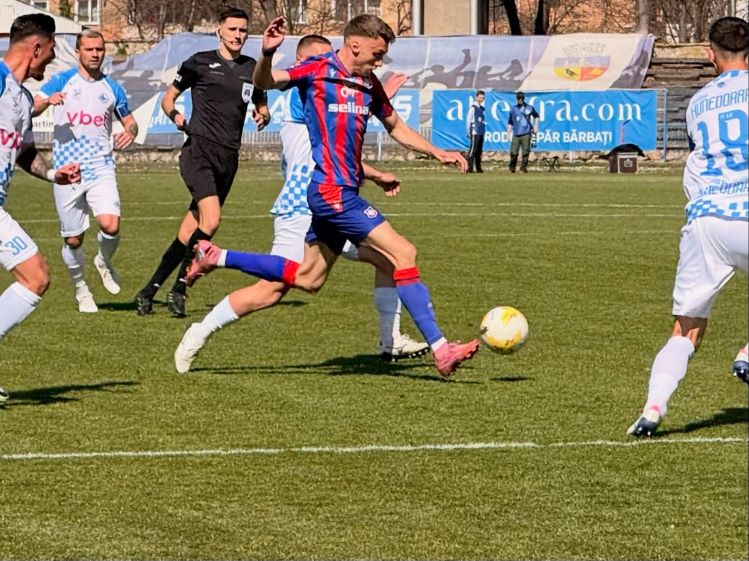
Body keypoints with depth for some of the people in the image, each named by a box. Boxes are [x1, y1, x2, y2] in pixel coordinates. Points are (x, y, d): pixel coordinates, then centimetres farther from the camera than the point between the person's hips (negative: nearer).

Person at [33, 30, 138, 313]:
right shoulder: (62, 81, 3)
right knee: (73, 239, 3)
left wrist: (130, 132, -3)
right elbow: (31, 108, -5)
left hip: (100, 167, 1)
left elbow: (129, 121, 21)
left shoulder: (111, 88, 10)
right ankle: (80, 289, 27)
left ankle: (104, 262, 12)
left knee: (111, 226, -20)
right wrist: (47, 101, -28)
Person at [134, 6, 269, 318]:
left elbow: (262, 106, 26)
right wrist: (175, 115, -13)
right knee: (211, 220, -23)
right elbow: (168, 97, 9)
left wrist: (262, 115, 2)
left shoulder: (252, 69, 12)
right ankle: (178, 289, -12)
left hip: (228, 158, 5)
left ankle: (149, 291, 14)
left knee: (190, 231, 5)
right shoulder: (200, 63, 1)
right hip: (199, 149, -5)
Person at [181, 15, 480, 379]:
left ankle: (216, 257, 26)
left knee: (307, 279, 16)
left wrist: (437, 153, 20)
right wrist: (267, 54, -40)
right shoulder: (318, 71, -8)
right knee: (403, 253, -13)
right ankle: (440, 350, -12)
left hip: (344, 192, 9)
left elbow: (395, 126, 28)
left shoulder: (369, 85, 14)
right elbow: (265, 82, -19)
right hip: (331, 190, -9)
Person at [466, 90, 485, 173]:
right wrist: (469, 132, -10)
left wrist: (484, 130, 18)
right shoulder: (473, 108, -8)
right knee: (473, 150, -9)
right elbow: (468, 120, -9)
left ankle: (478, 168, 15)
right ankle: (470, 168, -9)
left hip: (481, 132, 8)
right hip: (475, 132, -8)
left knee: (479, 151, 11)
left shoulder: (482, 108, 15)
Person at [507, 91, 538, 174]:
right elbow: (510, 122, 10)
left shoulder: (529, 108, 9)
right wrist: (508, 132, 1)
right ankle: (512, 167, 10)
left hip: (526, 134, 0)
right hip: (516, 135, 0)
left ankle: (523, 168, 4)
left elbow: (536, 116, 25)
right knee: (513, 152, -8)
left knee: (526, 152, -5)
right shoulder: (513, 109, 9)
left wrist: (535, 126, 16)